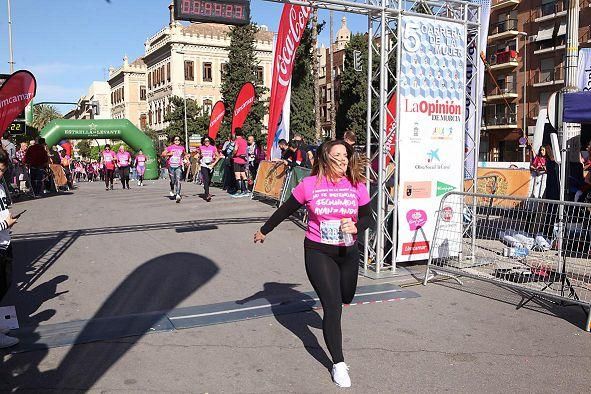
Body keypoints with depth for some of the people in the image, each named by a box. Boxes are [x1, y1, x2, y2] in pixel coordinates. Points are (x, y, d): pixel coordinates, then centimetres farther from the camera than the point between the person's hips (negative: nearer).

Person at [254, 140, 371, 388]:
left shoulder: (357, 186, -7)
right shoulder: (309, 185, -12)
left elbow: (366, 217, 4)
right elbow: (286, 210, 1)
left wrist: (356, 227, -19)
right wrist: (264, 230, 12)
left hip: (348, 252, 4)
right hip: (317, 252, -3)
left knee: (346, 298, 22)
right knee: (333, 307, -9)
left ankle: (331, 323, 61)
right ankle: (338, 364, 5)